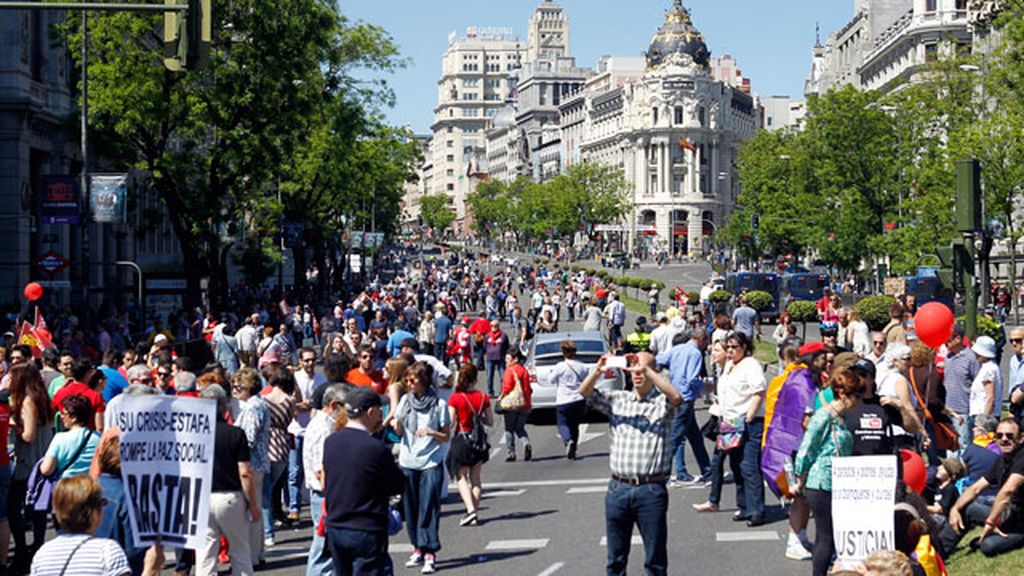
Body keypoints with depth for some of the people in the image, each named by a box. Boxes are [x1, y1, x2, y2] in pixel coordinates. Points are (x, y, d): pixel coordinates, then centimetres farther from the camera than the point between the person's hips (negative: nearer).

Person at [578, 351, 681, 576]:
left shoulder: (662, 402, 0)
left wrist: (646, 369, -25)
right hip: (618, 488, 4)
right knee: (616, 558, 12)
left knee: (656, 558, 4)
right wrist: (599, 370, -16)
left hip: (651, 490, -4)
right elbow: (585, 392, 3)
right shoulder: (618, 400, 11)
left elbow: (676, 397, -22)